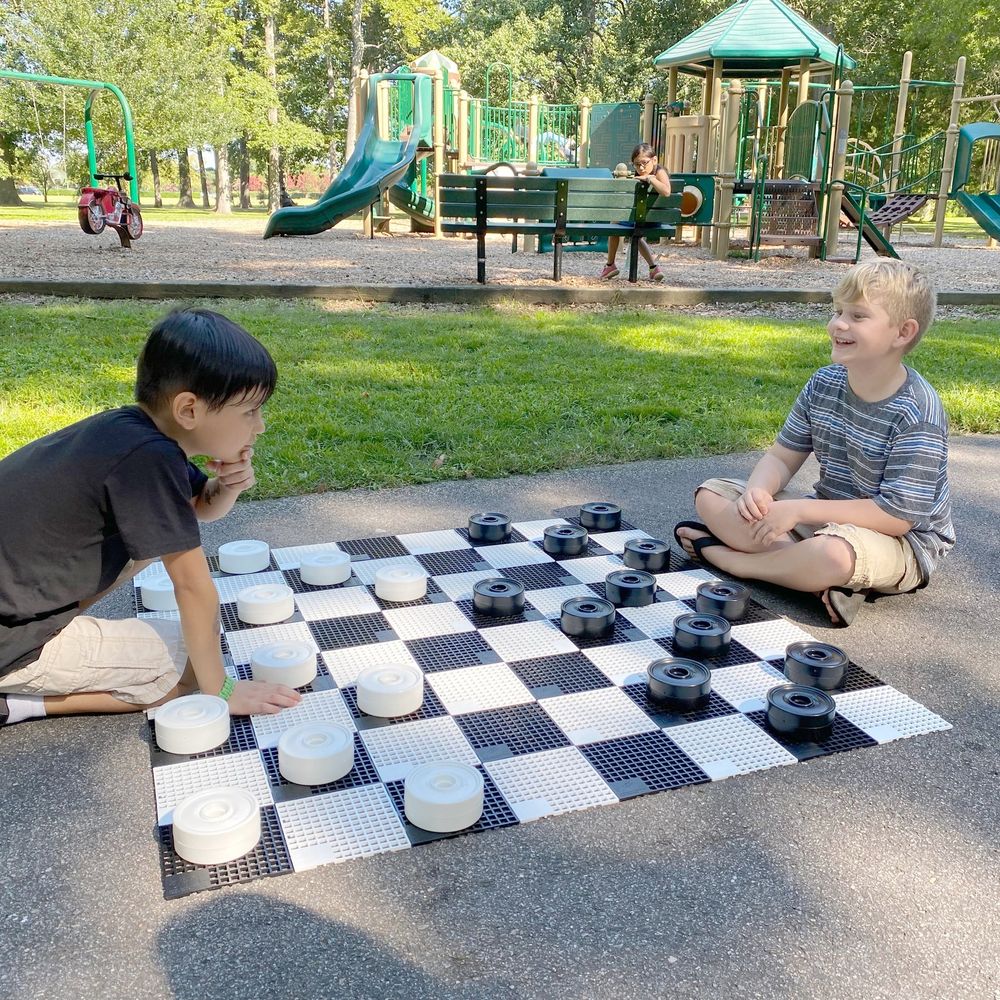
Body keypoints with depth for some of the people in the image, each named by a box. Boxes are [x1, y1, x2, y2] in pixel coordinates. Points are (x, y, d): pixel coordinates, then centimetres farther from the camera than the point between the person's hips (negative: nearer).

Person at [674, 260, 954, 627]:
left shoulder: (916, 414, -22)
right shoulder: (825, 383, -2)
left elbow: (897, 516, -25)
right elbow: (781, 458, 3)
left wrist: (801, 510, -28)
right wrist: (758, 491, -21)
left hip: (903, 542, -7)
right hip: (826, 517, 7)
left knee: (832, 555, -42)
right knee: (711, 495, -4)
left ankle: (721, 553, -16)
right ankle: (817, 575, -21)